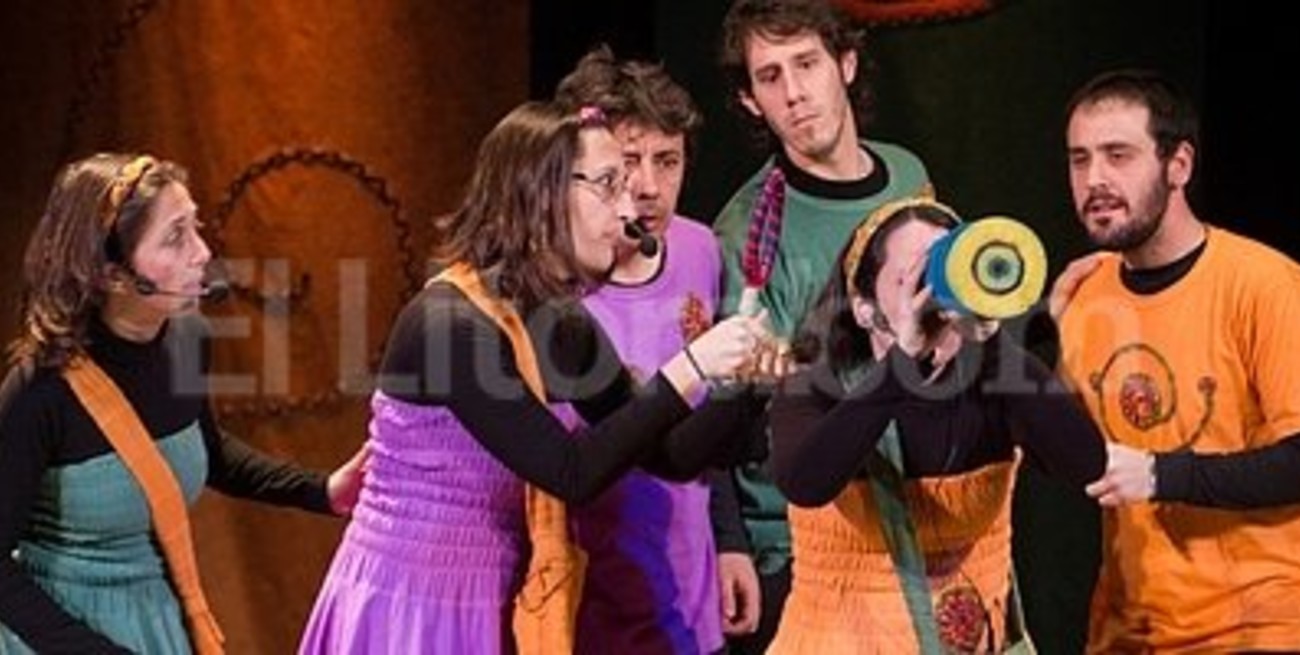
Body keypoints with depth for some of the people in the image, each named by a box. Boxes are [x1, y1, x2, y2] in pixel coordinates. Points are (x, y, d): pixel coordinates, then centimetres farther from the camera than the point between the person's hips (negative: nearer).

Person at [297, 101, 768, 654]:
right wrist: (686, 372, -23)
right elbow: (572, 473, -23)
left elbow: (668, 456, 8)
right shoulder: (450, 323, -20)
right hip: (406, 609, -8)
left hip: (480, 609, 8)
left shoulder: (560, 323, 4)